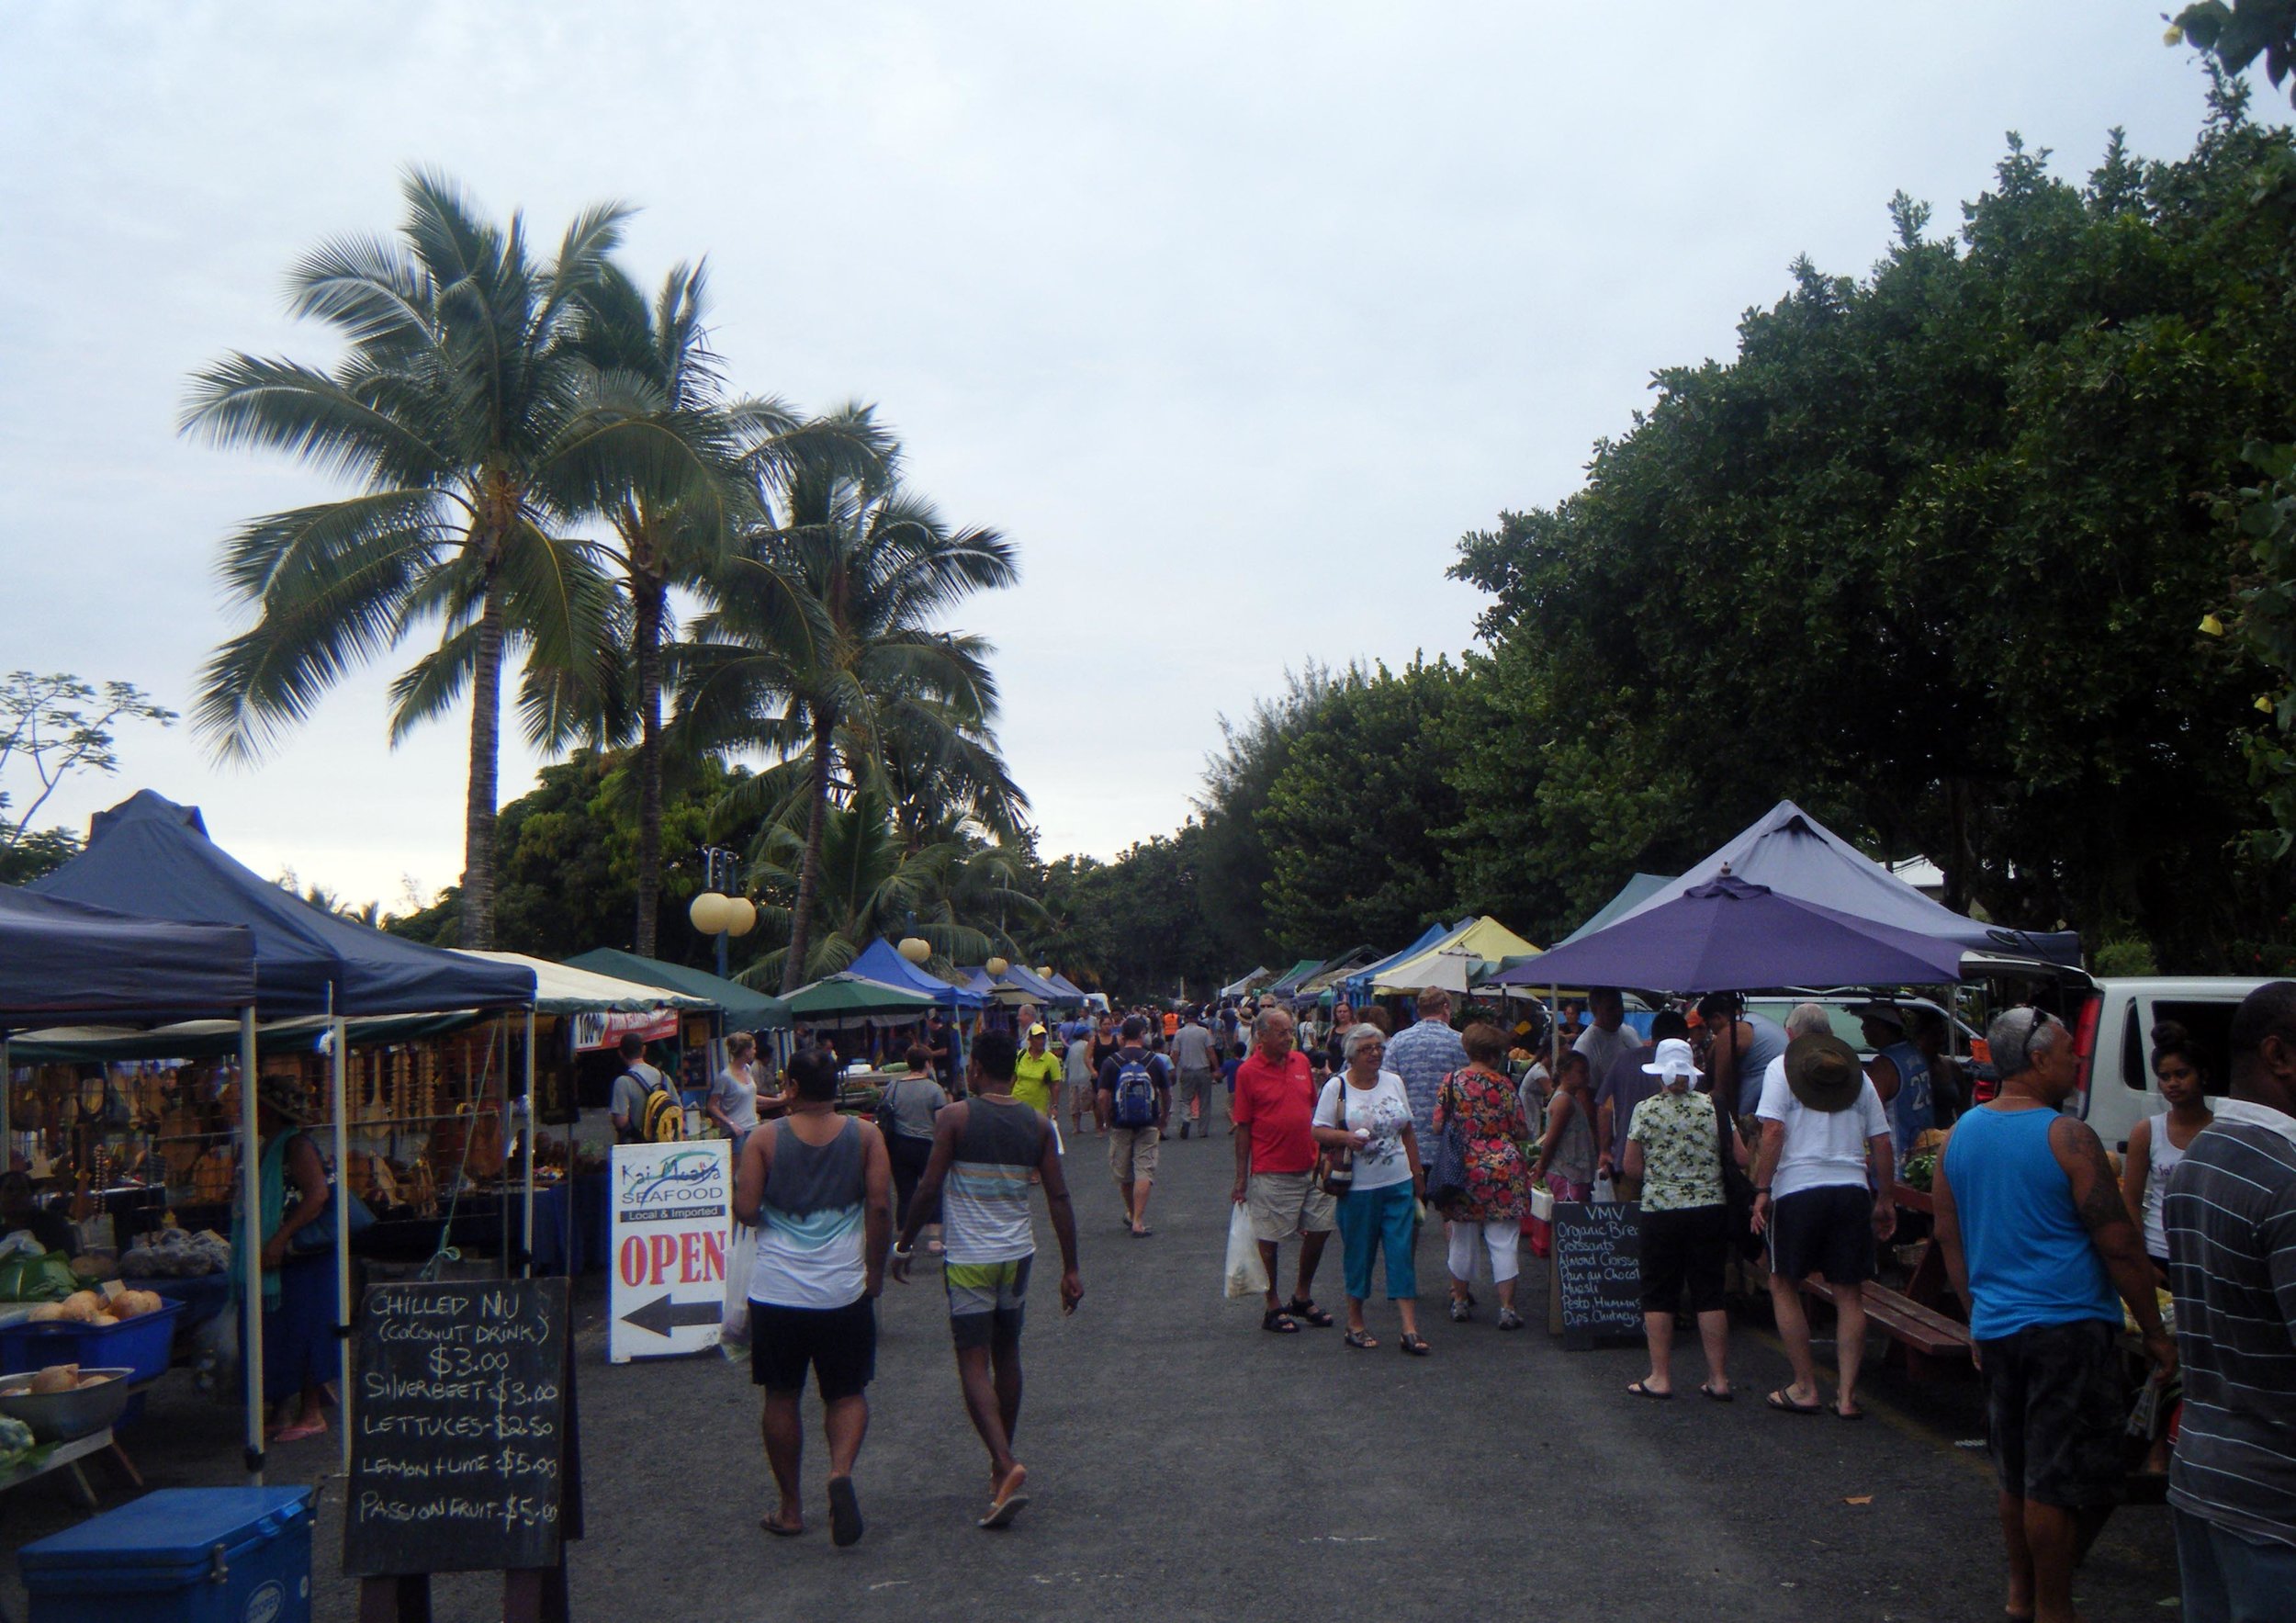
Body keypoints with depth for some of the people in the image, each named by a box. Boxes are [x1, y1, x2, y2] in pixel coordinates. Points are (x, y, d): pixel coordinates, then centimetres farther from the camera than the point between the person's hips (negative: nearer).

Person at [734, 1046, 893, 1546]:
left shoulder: (765, 1140, -4)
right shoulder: (865, 1135, -2)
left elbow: (745, 1211, -9)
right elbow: (880, 1205, -7)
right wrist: (875, 1270, 3)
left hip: (777, 1292, 0)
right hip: (844, 1291, 0)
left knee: (782, 1399, 14)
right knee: (847, 1395, 13)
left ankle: (790, 1510, 20)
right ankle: (841, 1470, -14)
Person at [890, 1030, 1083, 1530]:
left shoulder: (955, 1117, -10)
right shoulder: (1038, 1125, 2)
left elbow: (928, 1188, -11)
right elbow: (1059, 1198, 1)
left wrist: (904, 1245, 2)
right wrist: (1070, 1269, 5)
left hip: (968, 1259, -5)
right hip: (1018, 1254, 5)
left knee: (974, 1365, -2)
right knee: (1007, 1357, 18)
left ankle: (1007, 1467, -18)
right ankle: (1002, 1464, 29)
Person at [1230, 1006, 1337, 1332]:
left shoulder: (1302, 1062, 6)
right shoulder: (1248, 1072, -8)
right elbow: (1243, 1128, -7)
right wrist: (1241, 1178, -6)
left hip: (1310, 1167, 6)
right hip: (1271, 1171, -5)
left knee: (1320, 1229, 11)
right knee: (1270, 1239, 4)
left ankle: (1302, 1297, 29)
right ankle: (1273, 1308, 18)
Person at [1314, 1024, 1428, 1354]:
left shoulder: (1394, 1082, 9)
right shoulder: (1337, 1087, -3)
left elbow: (1408, 1132, 15)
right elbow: (1319, 1131, -4)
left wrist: (1418, 1175, 13)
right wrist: (1346, 1136, -22)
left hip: (1399, 1184, 3)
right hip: (1358, 1187, -3)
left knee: (1402, 1253, -1)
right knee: (1359, 1255, 5)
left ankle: (1410, 1329, 0)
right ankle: (1354, 1323, 21)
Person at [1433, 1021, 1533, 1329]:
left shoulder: (1451, 1081, -2)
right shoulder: (1503, 1084, -5)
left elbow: (1437, 1127, -3)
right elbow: (1521, 1131, -3)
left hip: (1462, 1167, 2)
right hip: (1503, 1169, -2)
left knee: (1462, 1239, 14)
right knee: (1503, 1242, 3)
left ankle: (1460, 1300, 24)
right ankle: (1507, 1308, 2)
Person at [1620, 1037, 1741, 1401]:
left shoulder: (1645, 1111, -5)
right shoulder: (1714, 1107, 0)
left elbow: (1631, 1168, -3)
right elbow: (1742, 1158, -1)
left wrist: (1633, 1194, 16)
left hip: (1659, 1211, -2)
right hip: (1710, 1210, 2)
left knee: (1658, 1295, 7)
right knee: (1710, 1295, 9)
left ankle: (1660, 1378, 9)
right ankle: (1719, 1378, 11)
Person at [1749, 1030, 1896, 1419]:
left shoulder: (1781, 1068, 2)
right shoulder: (1859, 1075, 13)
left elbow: (1773, 1132, -9)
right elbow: (1881, 1143, 11)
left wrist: (1762, 1190, -6)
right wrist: (1884, 1201, 18)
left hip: (1798, 1188, -3)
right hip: (1853, 1190, 3)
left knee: (1784, 1286, 11)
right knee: (1849, 1294, 9)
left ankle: (1805, 1387, 11)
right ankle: (1847, 1394, 6)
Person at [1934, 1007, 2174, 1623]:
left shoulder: (1960, 1134, 6)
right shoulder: (2068, 1138, -15)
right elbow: (2119, 1245, -13)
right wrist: (2154, 1333, -4)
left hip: (1995, 1330, 7)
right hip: (2069, 1327, -7)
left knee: (2016, 1474, 18)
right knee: (2061, 1481, 3)